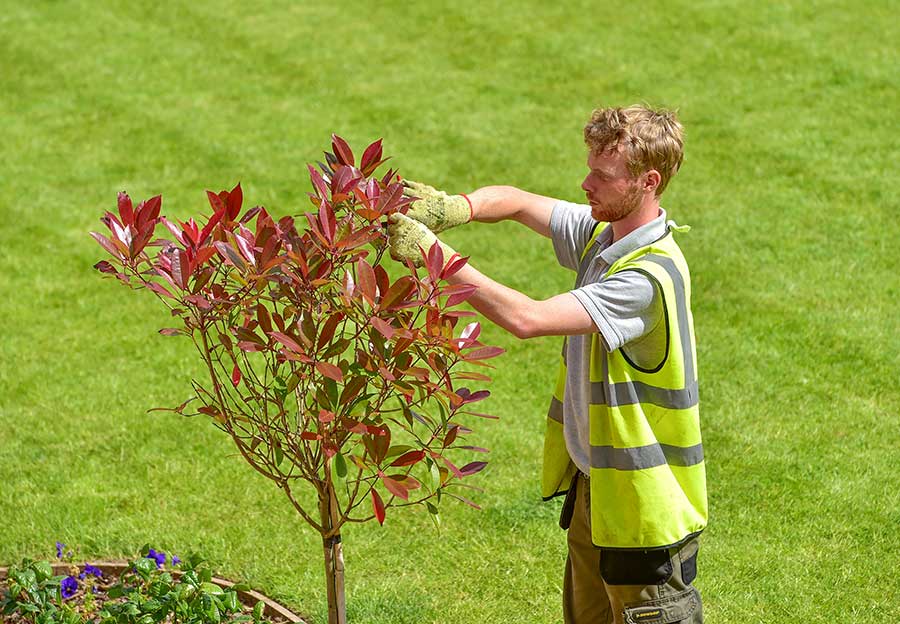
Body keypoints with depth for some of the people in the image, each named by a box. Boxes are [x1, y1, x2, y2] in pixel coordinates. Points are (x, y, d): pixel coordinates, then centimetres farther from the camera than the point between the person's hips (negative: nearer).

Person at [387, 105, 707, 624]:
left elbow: (527, 318, -32)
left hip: (646, 501, -9)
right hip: (592, 483, 9)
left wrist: (434, 255, -28)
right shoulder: (600, 232, 1)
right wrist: (456, 207, -12)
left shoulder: (650, 275, -27)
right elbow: (520, 202, 10)